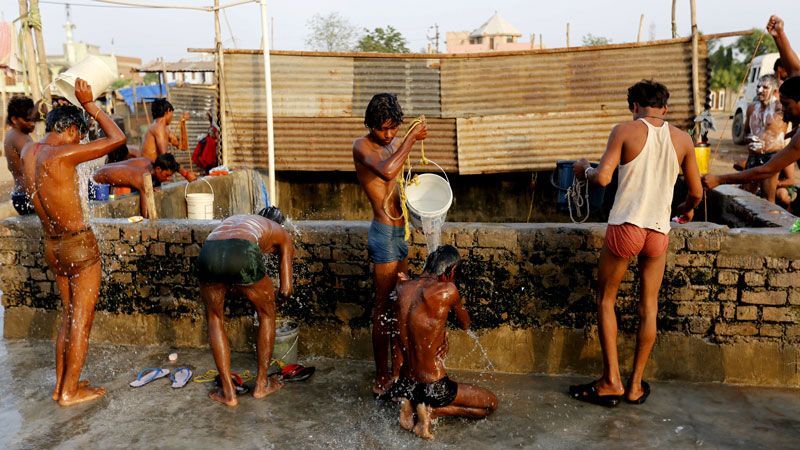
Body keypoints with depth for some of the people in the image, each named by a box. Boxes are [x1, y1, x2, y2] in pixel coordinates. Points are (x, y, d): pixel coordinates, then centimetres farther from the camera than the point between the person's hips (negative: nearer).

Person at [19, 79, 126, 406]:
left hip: (52, 245, 8)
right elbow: (117, 138, -18)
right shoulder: (61, 155, -22)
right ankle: (69, 392, 15)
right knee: (82, 320, 5)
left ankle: (61, 384, 28)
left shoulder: (28, 152, 2)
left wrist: (73, 106, 17)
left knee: (69, 315, 21)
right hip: (80, 245, -8)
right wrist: (88, 104, -9)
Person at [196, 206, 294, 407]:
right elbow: (286, 290, 24)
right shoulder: (281, 233, 31)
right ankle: (261, 384, 35)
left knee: (214, 318, 28)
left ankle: (228, 393, 28)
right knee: (267, 314, 25)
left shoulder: (232, 219, 43)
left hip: (208, 252, 4)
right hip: (242, 254, -3)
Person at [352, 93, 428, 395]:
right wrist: (411, 139, -25)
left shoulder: (396, 143, 12)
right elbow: (386, 172, -34)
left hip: (400, 231, 9)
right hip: (385, 233, -8)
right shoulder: (362, 146, -13)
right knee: (383, 305, -2)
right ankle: (381, 377, 10)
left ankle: (397, 368, 28)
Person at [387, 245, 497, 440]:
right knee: (492, 403, 16)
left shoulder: (403, 288, -5)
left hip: (405, 384, 6)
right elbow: (465, 324, 1)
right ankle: (430, 411, -2)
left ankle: (407, 402, 11)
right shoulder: (447, 291, -20)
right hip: (432, 387, -6)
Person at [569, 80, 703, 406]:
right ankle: (636, 385, 21)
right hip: (659, 231, 3)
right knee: (649, 306, 14)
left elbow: (603, 178, -14)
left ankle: (611, 381, 12)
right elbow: (696, 192, 12)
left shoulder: (625, 130, -4)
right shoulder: (682, 139, 8)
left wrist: (585, 169, 8)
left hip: (625, 228, -3)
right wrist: (687, 209, 34)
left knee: (606, 299, 13)